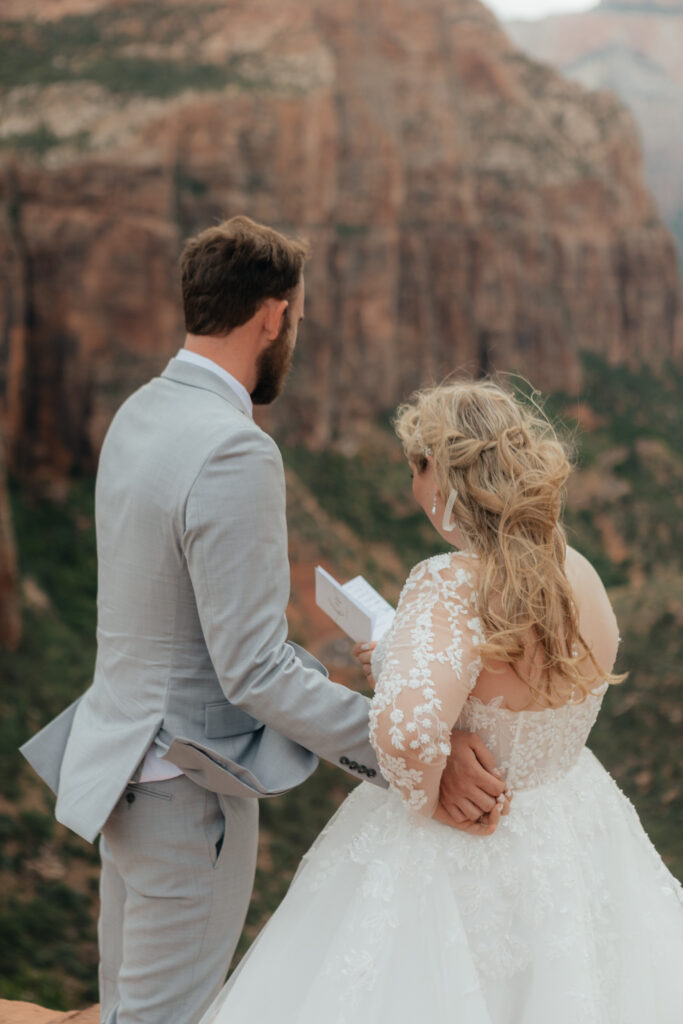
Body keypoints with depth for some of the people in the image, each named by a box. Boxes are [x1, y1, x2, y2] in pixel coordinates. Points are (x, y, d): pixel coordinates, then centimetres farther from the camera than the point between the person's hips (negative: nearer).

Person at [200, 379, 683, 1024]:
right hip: (574, 833, 7)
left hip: (463, 858, -7)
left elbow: (407, 731, -45)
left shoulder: (451, 586, -28)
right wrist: (401, 664, 17)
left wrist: (421, 803, -23)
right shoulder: (580, 574, -5)